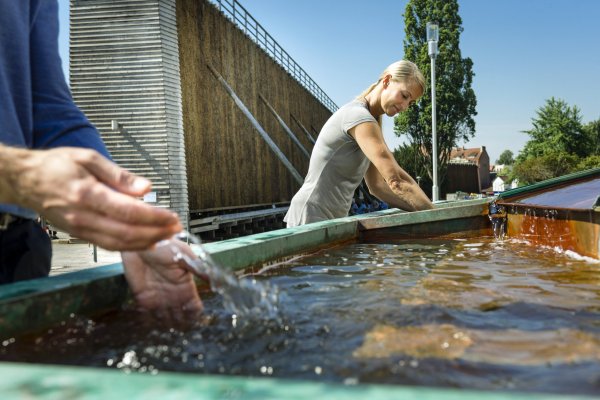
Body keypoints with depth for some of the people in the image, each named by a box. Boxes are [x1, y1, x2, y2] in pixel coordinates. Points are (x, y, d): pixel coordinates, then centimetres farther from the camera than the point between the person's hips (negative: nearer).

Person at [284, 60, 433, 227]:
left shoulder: (368, 120, 14)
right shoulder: (358, 115, -17)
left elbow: (377, 185, 11)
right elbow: (396, 179, -23)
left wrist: (424, 213, 3)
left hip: (332, 218, 10)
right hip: (312, 217, -10)